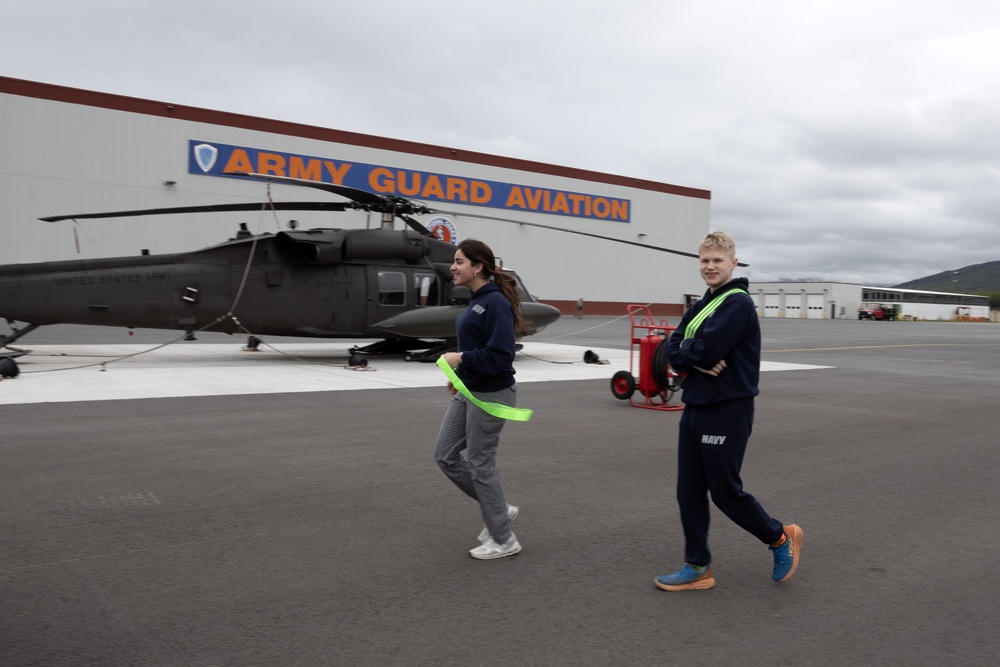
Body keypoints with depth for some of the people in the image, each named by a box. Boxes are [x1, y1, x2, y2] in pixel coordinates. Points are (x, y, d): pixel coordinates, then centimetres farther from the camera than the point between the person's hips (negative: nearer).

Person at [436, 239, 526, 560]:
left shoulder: (496, 302, -20)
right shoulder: (477, 300, 10)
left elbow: (500, 355, -26)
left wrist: (460, 358, -18)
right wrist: (460, 375, 12)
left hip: (491, 395, -10)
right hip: (468, 392, 10)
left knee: (480, 463, 2)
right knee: (445, 455, 12)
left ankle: (504, 541, 20)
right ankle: (499, 508, 27)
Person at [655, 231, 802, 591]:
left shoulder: (738, 303, -14)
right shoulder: (700, 306, 13)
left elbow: (706, 351, -24)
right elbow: (673, 351, 5)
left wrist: (687, 352, -4)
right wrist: (697, 362, -14)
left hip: (727, 411, -8)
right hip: (694, 408, 8)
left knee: (725, 491, 2)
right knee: (689, 492, 9)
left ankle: (781, 538, 26)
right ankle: (698, 567, 20)